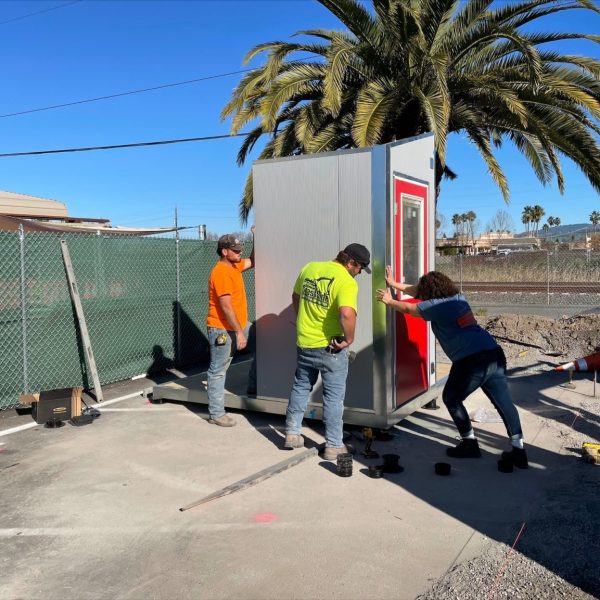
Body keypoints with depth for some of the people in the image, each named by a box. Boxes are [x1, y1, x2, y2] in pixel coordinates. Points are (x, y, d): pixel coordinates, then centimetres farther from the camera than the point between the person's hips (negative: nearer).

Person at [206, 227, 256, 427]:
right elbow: (226, 307, -24)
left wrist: (255, 238, 13)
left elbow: (252, 262, 26)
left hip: (238, 325, 10)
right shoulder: (221, 272, -21)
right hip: (222, 329, -10)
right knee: (218, 371, -1)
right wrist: (239, 332, -23)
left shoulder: (235, 265, 8)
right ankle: (216, 414, 6)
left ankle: (253, 386, 26)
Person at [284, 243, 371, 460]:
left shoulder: (309, 268, 3)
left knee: (301, 387, 22)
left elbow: (295, 297, 16)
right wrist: (349, 339, -18)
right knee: (334, 395, 8)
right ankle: (333, 445, 15)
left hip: (303, 342, 6)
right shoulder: (347, 281, -19)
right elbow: (347, 314, -34)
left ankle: (292, 433, 30)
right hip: (330, 346, -6)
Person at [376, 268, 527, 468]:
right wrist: (394, 284, 39)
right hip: (495, 354, 7)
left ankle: (470, 444, 17)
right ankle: (518, 450, 10)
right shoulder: (458, 298, 19)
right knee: (504, 402, 9)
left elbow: (407, 308, 16)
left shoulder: (435, 306, -1)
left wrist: (389, 301, 35)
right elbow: (419, 291, 30)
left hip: (471, 361, -7)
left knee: (451, 398, 14)